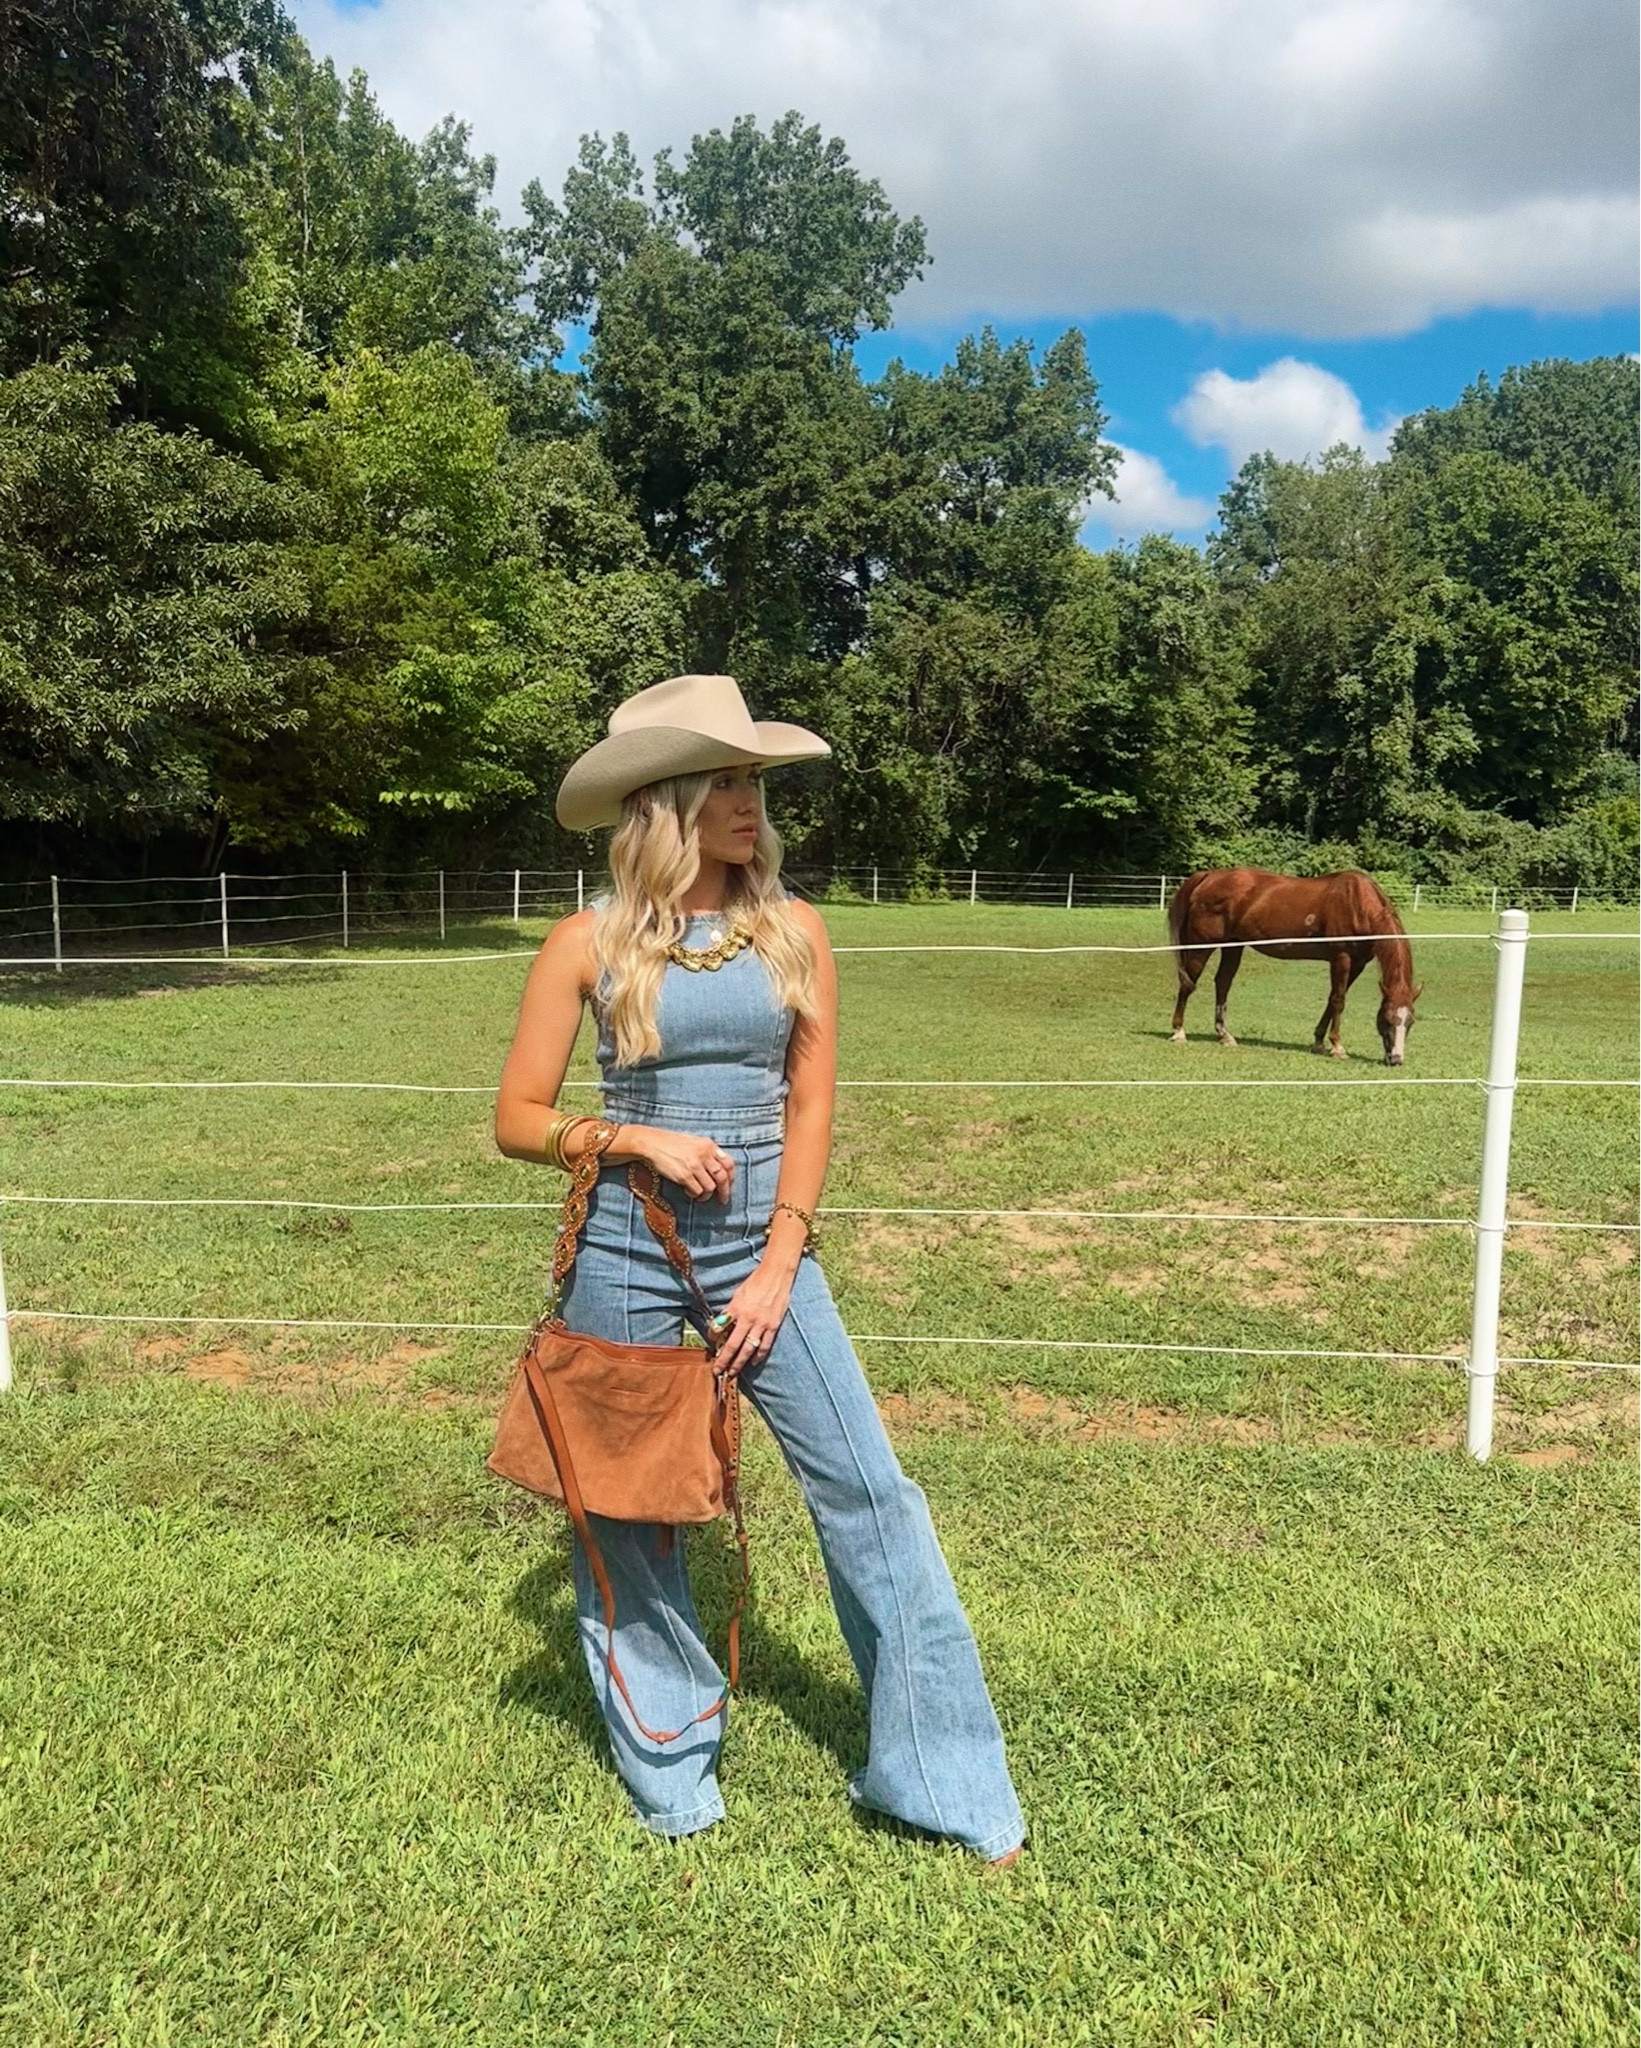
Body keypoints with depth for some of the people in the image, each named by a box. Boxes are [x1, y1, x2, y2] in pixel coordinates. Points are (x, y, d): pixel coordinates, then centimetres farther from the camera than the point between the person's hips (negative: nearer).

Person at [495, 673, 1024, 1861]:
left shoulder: (795, 933, 0)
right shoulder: (591, 944, -5)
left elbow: (812, 1108, 0)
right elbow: (518, 1120, -1)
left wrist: (777, 1268, -7)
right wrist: (642, 1139, -16)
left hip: (767, 1250, 1)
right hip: (626, 1259, -1)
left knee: (869, 1494, 1)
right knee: (630, 1512, 12)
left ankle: (941, 1775, 19)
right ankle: (669, 1770, 36)